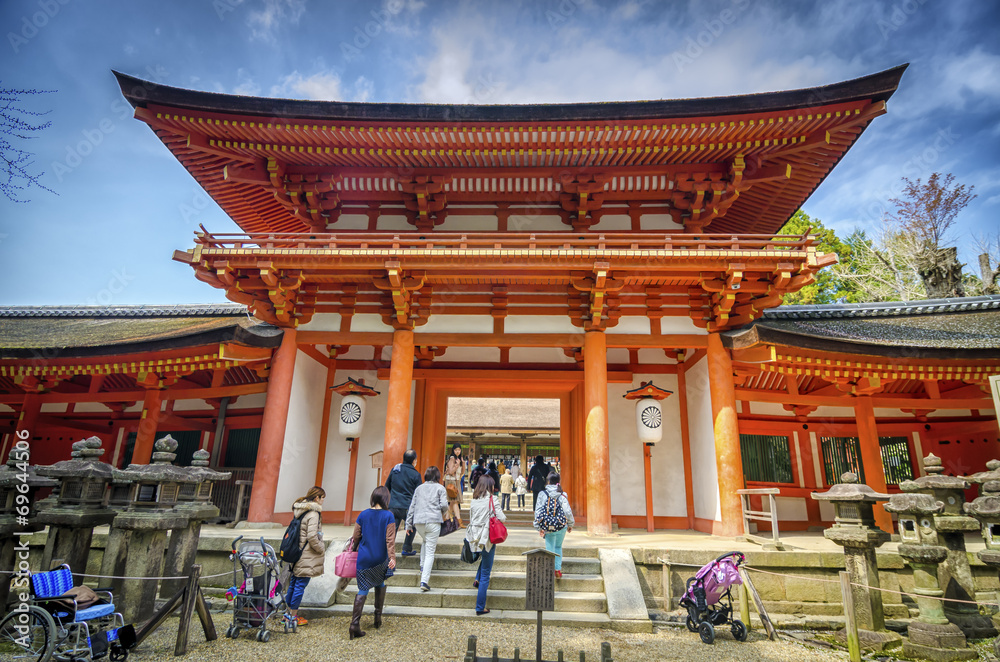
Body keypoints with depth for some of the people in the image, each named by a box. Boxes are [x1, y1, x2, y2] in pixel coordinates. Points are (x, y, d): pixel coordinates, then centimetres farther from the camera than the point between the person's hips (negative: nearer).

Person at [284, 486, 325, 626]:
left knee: (293, 583, 17)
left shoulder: (300, 511, 10)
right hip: (307, 557, -9)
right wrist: (322, 550, -9)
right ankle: (293, 616, 10)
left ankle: (289, 612, 28)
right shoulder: (313, 513, -18)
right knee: (300, 585, 1)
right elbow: (312, 537, -23)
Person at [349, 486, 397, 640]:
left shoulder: (363, 515, -2)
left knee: (363, 589, 6)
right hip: (380, 558, -1)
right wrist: (392, 558, -11)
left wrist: (355, 549, 22)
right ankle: (378, 617, 27)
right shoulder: (388, 516, -10)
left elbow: (356, 536, 5)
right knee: (380, 584, 22)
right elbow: (390, 539, -12)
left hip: (364, 558, 1)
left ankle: (355, 624, -4)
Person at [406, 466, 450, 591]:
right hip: (433, 521, -4)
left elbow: (412, 506, 14)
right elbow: (444, 505, -4)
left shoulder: (419, 488, 16)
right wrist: (444, 513, 19)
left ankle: (423, 567, 22)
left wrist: (408, 524, 18)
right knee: (430, 551, -2)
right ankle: (424, 580, -10)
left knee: (425, 542, 31)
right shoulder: (440, 488, 5)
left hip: (418, 521, 4)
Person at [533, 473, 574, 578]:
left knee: (550, 549, 10)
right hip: (562, 526, 1)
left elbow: (538, 511, -5)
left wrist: (539, 527, 2)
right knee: (558, 547, 21)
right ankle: (558, 569, 15)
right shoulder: (562, 495, -6)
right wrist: (570, 525, 11)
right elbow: (568, 511, -4)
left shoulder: (542, 494, -6)